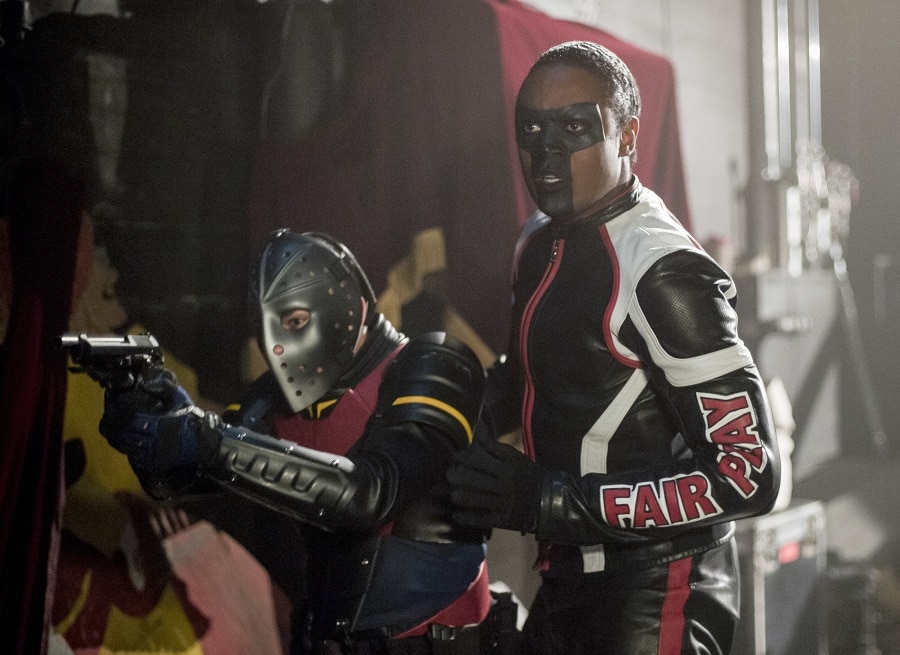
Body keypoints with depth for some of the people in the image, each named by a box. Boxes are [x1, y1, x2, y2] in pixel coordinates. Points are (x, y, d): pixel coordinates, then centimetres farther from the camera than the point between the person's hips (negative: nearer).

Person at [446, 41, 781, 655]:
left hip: (655, 595, -8)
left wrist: (552, 499, -25)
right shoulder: (540, 244, 6)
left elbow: (747, 473, -24)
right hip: (569, 576, 8)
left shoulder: (662, 271, -21)